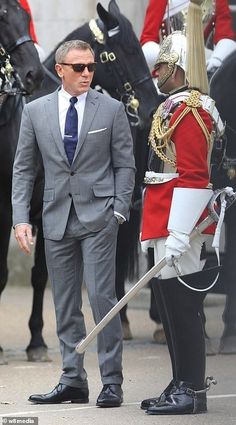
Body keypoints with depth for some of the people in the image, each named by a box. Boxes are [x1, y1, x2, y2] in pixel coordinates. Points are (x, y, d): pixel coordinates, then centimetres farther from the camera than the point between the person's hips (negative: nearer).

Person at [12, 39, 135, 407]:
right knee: (65, 305, 6)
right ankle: (73, 382, 11)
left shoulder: (111, 109, 1)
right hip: (57, 219, 3)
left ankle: (112, 382, -4)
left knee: (102, 297, -8)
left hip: (98, 216, -3)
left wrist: (119, 211, -6)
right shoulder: (36, 111, 6)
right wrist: (21, 218, 0)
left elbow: (125, 164, 4)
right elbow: (23, 168, 8)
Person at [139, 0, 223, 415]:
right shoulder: (174, 108, 18)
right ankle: (183, 386, 18)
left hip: (178, 225, -11)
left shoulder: (187, 111, -15)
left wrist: (179, 234, -25)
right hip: (168, 225, 11)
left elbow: (192, 176, -21)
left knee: (180, 303, -8)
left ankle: (191, 391, -4)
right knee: (171, 303, 13)